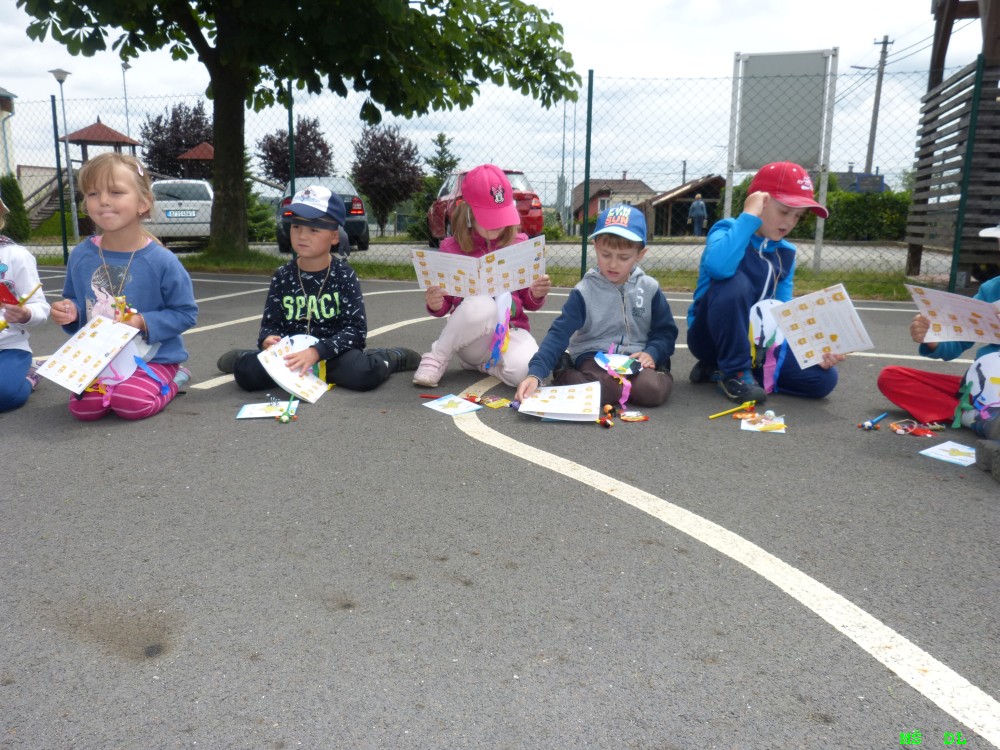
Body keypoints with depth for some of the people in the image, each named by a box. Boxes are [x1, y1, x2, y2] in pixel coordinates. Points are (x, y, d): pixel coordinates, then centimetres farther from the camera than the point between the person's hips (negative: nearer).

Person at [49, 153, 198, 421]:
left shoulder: (161, 260, -13)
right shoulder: (81, 256, 0)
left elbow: (186, 313, -9)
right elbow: (74, 301, 16)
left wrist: (144, 322, -21)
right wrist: (69, 312, -8)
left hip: (154, 358, -4)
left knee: (132, 402, -27)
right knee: (83, 407, -17)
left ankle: (172, 379, 4)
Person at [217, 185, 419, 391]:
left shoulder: (344, 276, -7)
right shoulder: (282, 277, 2)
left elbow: (356, 330, -12)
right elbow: (271, 323, 5)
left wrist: (317, 352, -26)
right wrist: (268, 340, -20)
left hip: (333, 354, -3)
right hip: (292, 354, 3)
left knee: (363, 373, -34)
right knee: (248, 372, -23)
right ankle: (243, 358, 15)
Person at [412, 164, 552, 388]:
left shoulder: (519, 244, 3)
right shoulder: (451, 248, -1)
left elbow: (528, 303, 11)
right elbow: (445, 305, 6)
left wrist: (536, 294, -12)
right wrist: (435, 305, -18)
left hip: (510, 329, 2)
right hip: (470, 336, -1)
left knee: (527, 372, -33)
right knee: (481, 305, -37)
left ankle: (481, 364, 0)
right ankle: (436, 358, -12)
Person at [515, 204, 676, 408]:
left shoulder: (650, 289, 3)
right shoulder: (584, 292, -5)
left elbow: (665, 331, 10)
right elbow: (559, 334, -12)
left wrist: (652, 353, -13)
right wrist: (535, 373, -25)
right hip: (595, 358, -2)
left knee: (652, 390, -29)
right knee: (600, 388, -35)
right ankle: (564, 372, -2)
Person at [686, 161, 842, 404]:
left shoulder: (786, 253, 6)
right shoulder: (727, 230, -12)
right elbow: (718, 267, -37)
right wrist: (749, 216, -27)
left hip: (755, 343, 6)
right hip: (712, 337, -6)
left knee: (824, 377, -9)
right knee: (735, 283, -33)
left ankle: (719, 369, -1)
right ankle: (734, 373, -16)